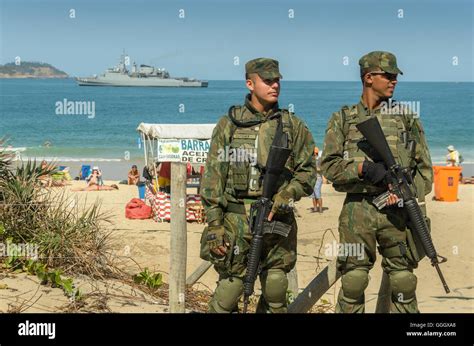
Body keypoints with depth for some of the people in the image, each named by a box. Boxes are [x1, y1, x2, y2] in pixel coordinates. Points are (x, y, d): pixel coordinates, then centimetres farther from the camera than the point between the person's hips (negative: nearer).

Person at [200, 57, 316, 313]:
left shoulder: (293, 126, 8)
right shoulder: (229, 124, 5)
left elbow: (307, 172, 7)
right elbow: (213, 176, 3)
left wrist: (285, 196, -11)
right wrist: (214, 224, -4)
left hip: (277, 223, 2)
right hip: (236, 222, -1)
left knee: (275, 296, 7)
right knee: (228, 291, -1)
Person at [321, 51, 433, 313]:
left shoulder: (407, 119, 10)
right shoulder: (342, 120, 7)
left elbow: (424, 167, 9)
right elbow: (329, 165, 1)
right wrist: (363, 168, -14)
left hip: (397, 210, 1)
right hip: (357, 211, -1)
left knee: (403, 280, 3)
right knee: (353, 280, 2)